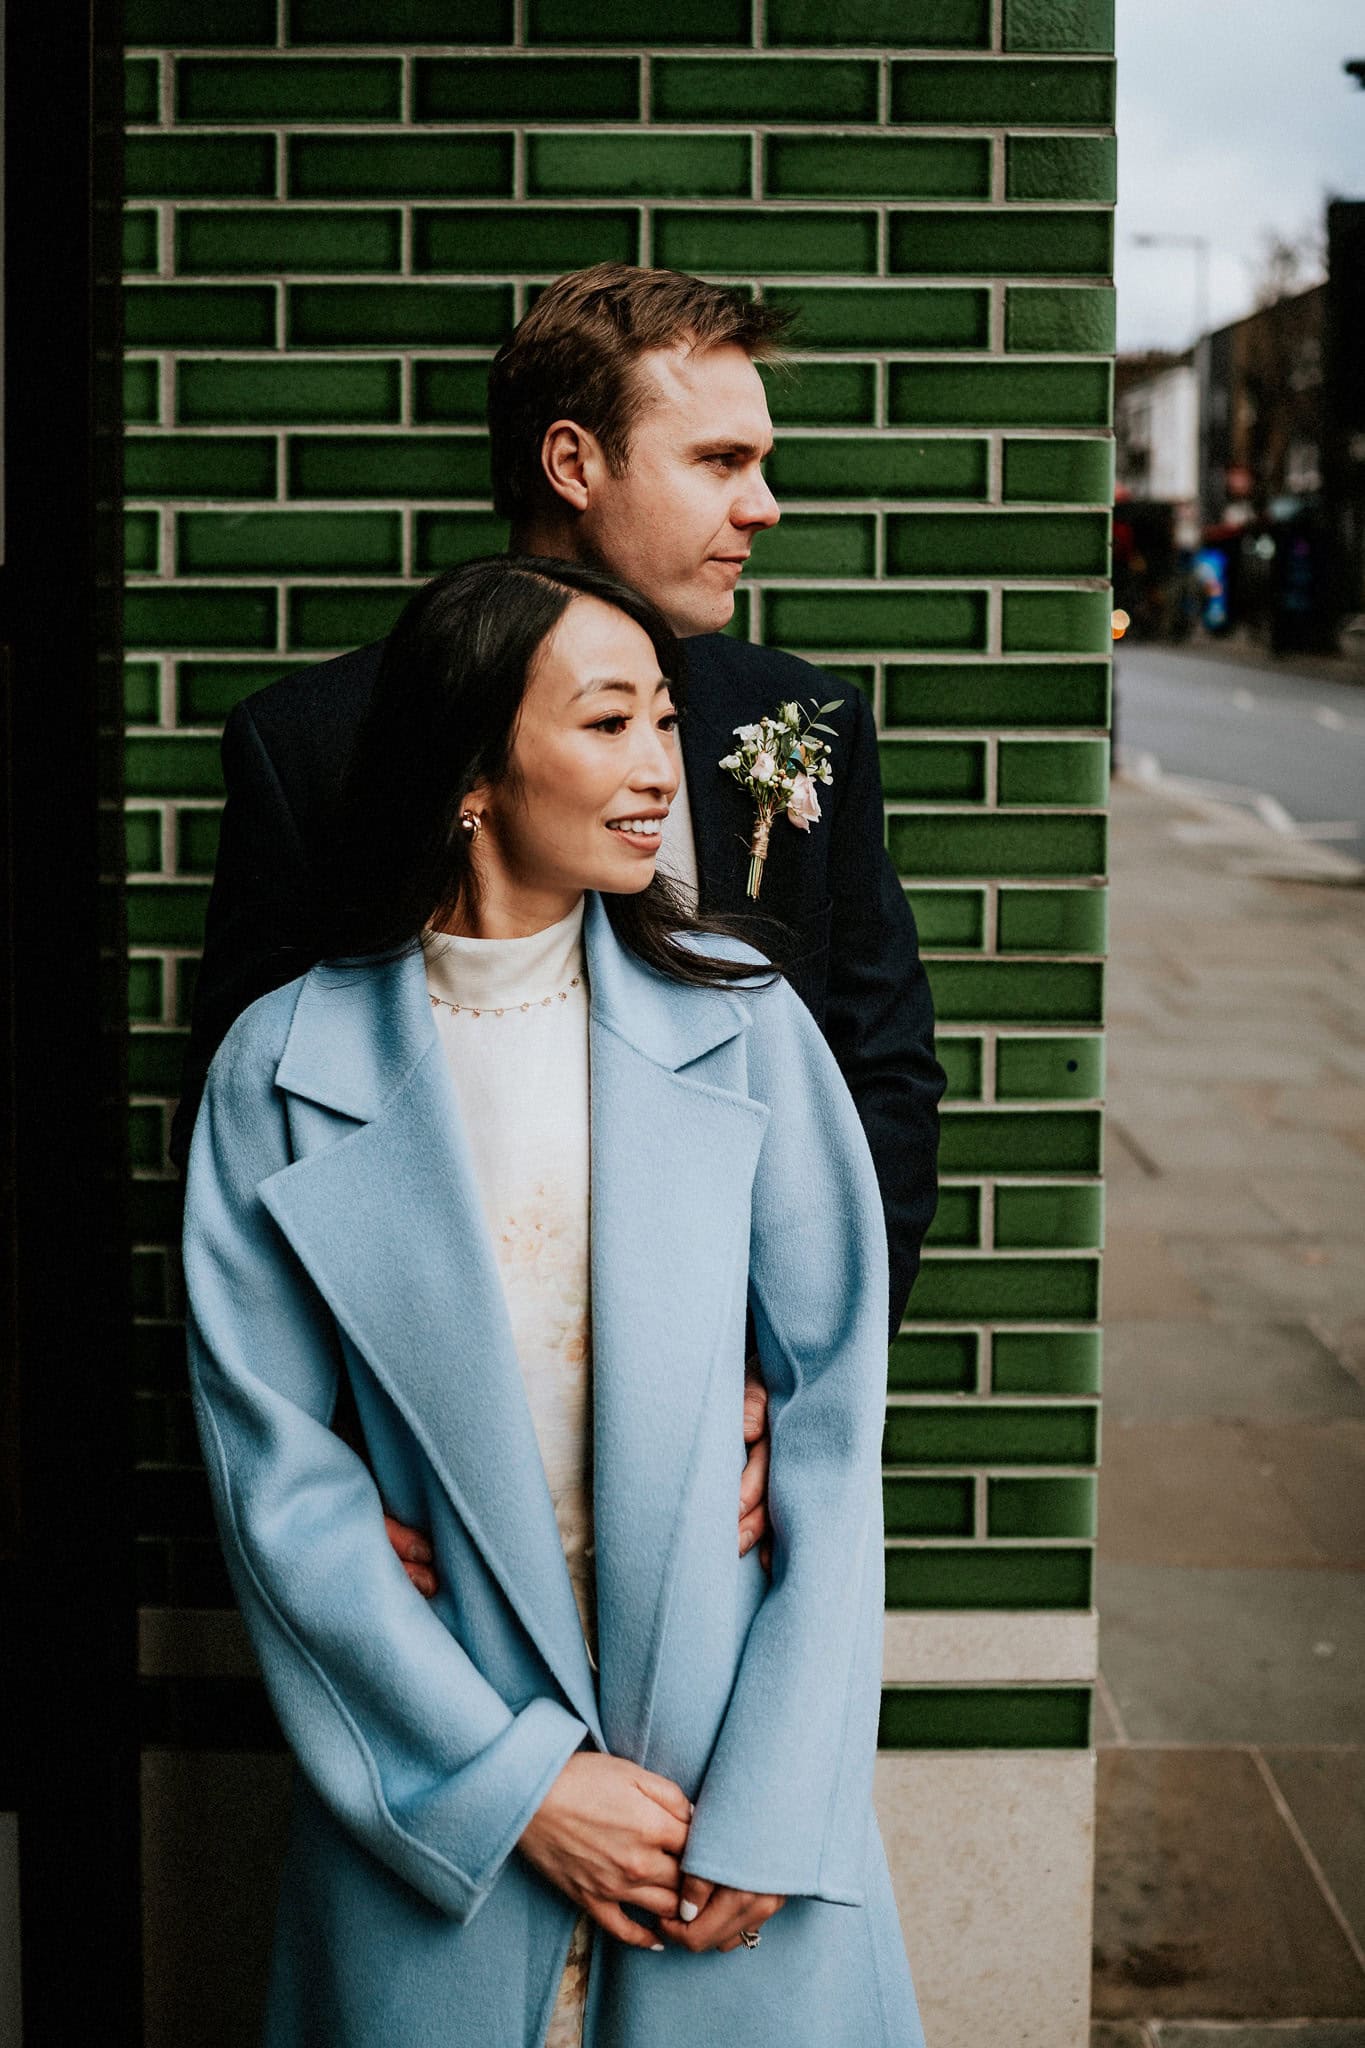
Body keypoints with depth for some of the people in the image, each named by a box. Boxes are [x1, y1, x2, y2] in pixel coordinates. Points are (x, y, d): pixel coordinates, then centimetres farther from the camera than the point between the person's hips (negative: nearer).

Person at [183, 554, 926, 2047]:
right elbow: (276, 1475, -7)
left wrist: (772, 1804, -9)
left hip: (733, 1740, 1)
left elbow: (835, 1420, -3)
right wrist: (515, 1781, -12)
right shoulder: (283, 1067, -5)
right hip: (433, 1768, -1)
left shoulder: (739, 1022, -2)